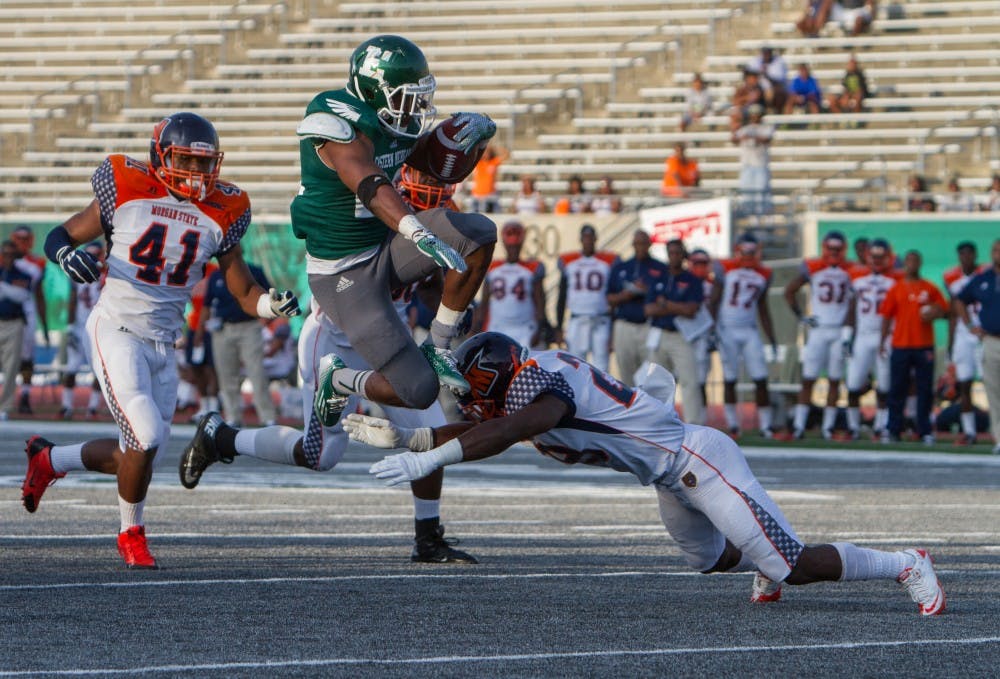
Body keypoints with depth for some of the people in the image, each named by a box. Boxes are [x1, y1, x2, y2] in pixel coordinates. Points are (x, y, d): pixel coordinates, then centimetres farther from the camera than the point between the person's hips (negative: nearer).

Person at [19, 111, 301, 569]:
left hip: (163, 343, 5)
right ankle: (131, 534, 6)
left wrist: (271, 304, -16)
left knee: (137, 454, 9)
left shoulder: (220, 214, 3)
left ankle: (48, 460, 35)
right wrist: (66, 255, -21)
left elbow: (244, 293, 6)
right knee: (147, 437, -18)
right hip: (117, 330, -5)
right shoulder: (129, 193, -7)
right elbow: (59, 235, 3)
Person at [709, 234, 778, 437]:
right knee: (730, 380, 0)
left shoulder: (763, 275, 11)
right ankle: (733, 425, 8)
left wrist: (772, 339, 14)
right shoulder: (725, 269, -1)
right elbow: (713, 301, 0)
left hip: (750, 331, 3)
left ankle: (766, 426, -2)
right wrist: (712, 329, -9)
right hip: (727, 330, -3)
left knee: (761, 380, -5)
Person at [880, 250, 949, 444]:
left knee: (925, 390, 1)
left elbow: (943, 310, 11)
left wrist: (934, 314, -11)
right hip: (901, 346, 0)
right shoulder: (896, 289, 6)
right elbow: (886, 316, 6)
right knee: (897, 389, 1)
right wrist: (882, 341, 0)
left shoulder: (930, 289, 7)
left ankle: (924, 431, 7)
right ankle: (893, 430, 6)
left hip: (924, 346, 0)